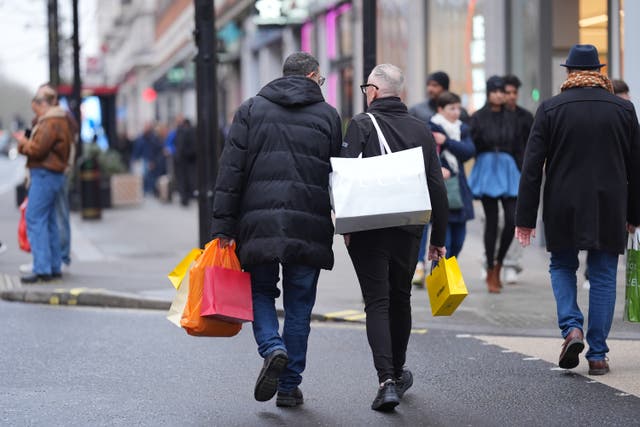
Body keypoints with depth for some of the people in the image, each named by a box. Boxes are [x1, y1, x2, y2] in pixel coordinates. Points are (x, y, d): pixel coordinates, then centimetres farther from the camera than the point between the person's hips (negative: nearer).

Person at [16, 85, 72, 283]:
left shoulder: (50, 123, -15)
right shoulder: (59, 120, 18)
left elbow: (38, 149, -20)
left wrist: (24, 144, -2)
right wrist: (26, 144, 6)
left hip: (44, 175, -11)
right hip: (53, 176, 11)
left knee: (35, 220, -11)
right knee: (49, 222, 14)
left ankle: (42, 269, -15)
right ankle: (54, 267, 18)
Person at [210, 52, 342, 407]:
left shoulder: (251, 109, 7)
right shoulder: (328, 115, 8)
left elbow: (231, 171, 0)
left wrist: (224, 226, 0)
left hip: (259, 223, 0)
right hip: (309, 227, 0)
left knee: (261, 293, 15)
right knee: (299, 304, 8)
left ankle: (273, 349, -12)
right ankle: (290, 385, 10)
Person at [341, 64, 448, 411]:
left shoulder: (361, 125, -5)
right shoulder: (421, 130, 8)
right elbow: (437, 189, 8)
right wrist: (438, 238, 13)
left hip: (367, 230, -4)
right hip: (408, 230, 4)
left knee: (377, 302, -3)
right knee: (400, 299, 19)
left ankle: (387, 381, -16)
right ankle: (397, 373, 32)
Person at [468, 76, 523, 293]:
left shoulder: (511, 117, 9)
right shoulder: (478, 117, 1)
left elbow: (518, 148, 12)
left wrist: (522, 174, 7)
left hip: (508, 169, 2)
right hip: (486, 168, -2)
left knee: (513, 220, -8)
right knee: (491, 222, -2)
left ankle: (498, 263, 13)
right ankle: (491, 272, 7)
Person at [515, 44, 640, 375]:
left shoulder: (550, 109, -4)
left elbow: (532, 166, -6)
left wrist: (525, 217, -2)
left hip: (563, 209, -1)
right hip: (609, 208, 1)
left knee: (562, 267, 18)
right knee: (603, 276, 8)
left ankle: (572, 327, -5)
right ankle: (597, 354, 6)